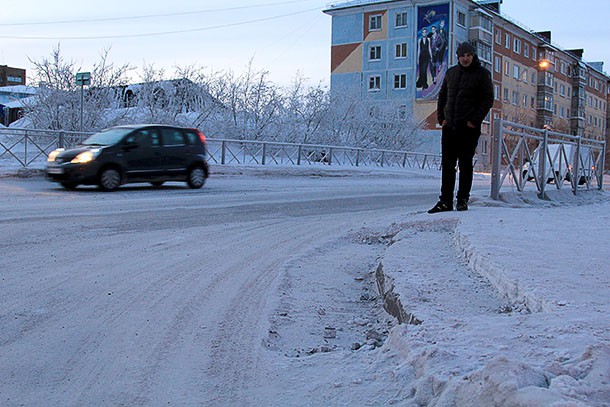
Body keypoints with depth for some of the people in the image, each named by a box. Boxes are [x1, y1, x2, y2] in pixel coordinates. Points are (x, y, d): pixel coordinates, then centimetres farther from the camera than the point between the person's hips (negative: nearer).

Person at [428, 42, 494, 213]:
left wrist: (475, 120, -11)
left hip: (469, 127, -4)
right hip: (449, 126, 4)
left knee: (465, 164, 1)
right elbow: (442, 96, 19)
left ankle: (463, 200, 8)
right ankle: (445, 201, 6)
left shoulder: (482, 73, 0)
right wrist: (441, 117, 6)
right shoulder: (451, 72, 13)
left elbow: (488, 99, -4)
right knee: (447, 164, 3)